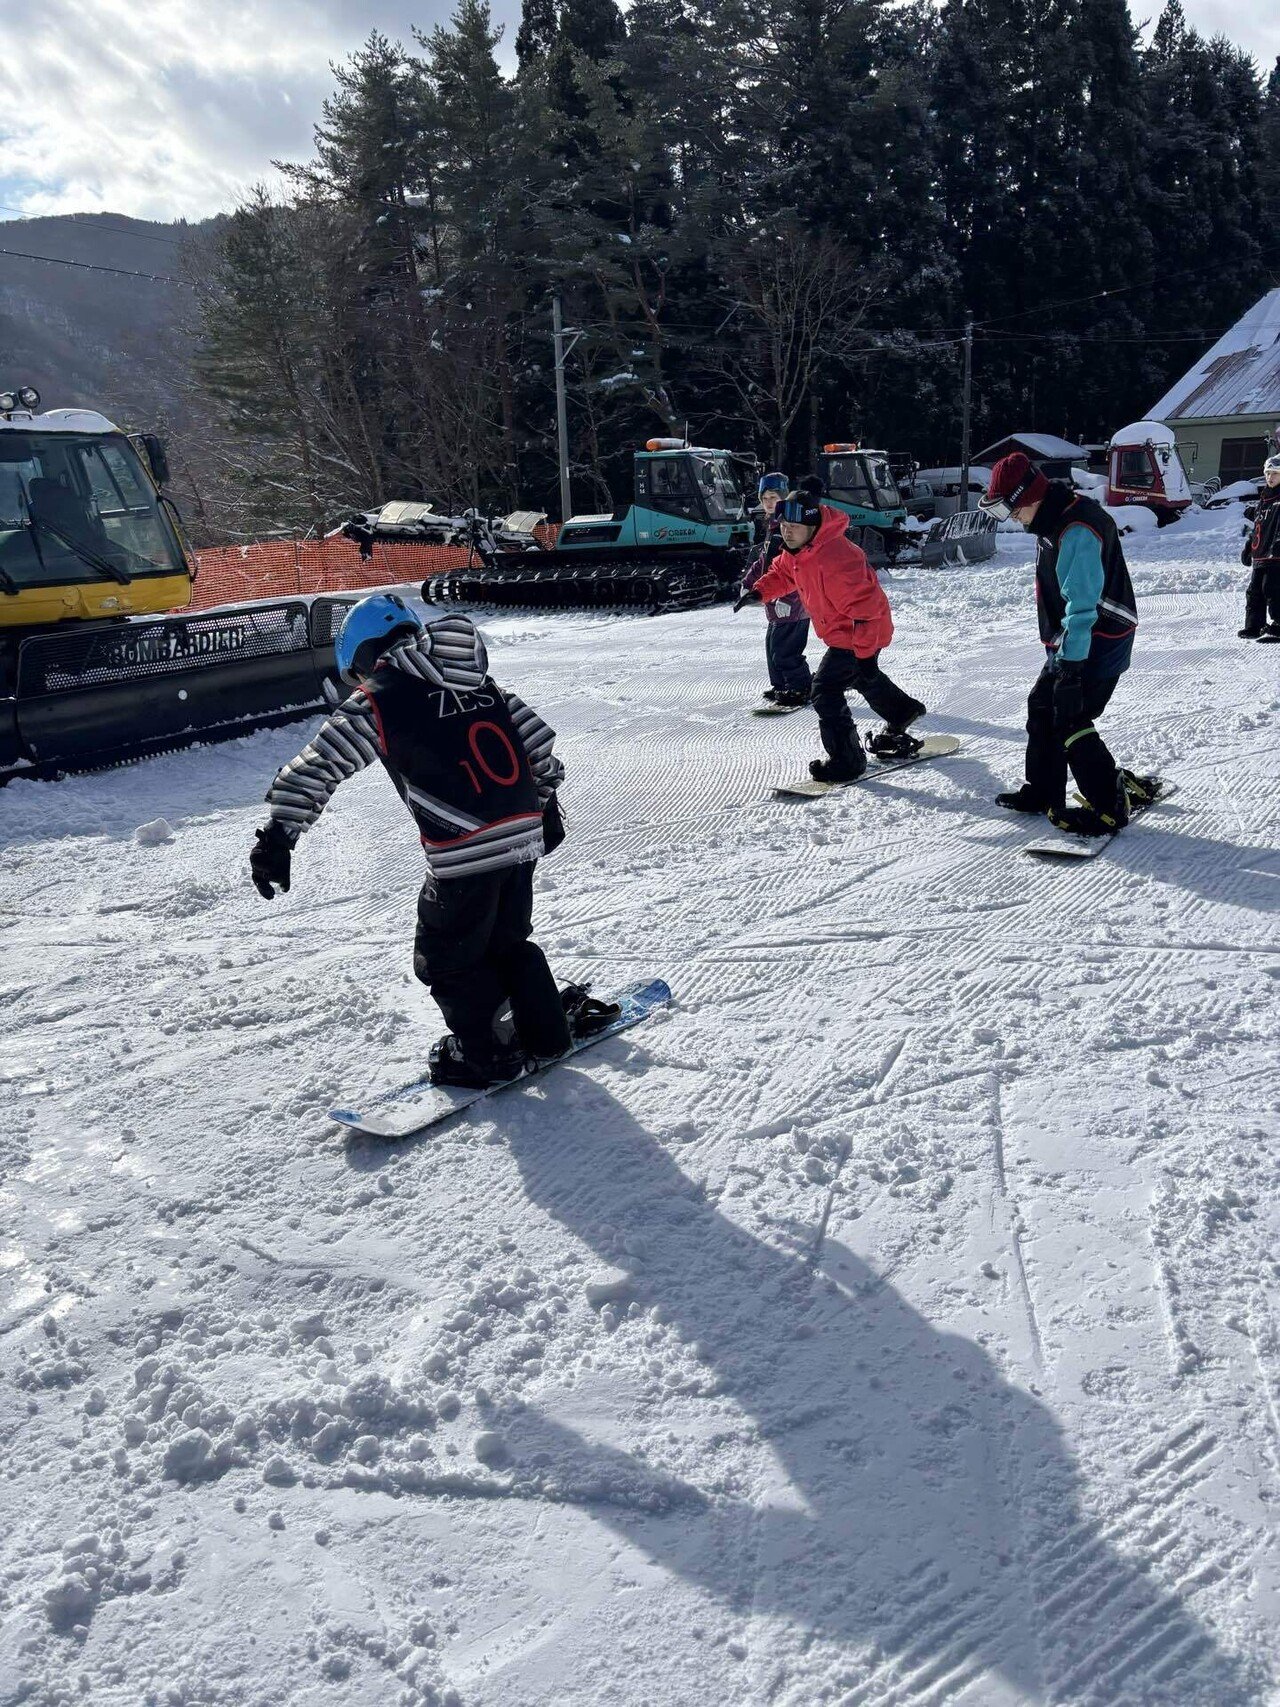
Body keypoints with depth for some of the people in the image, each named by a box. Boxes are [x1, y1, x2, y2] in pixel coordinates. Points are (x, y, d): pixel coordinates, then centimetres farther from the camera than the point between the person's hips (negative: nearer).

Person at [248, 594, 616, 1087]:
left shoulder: (378, 700, -1)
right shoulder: (479, 682, 15)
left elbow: (316, 768, -4)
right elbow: (536, 736, 19)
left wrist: (277, 836, -1)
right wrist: (545, 802, 30)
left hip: (464, 851, -6)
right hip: (524, 834, 7)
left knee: (446, 957, 14)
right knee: (508, 941, 26)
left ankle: (486, 1054, 22)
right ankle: (546, 1030, 33)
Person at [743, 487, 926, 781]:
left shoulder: (833, 556, -34)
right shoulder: (795, 551, -3)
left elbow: (863, 605, -34)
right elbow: (782, 573, 21)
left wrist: (865, 652, -34)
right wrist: (759, 591, 4)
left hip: (860, 636, -11)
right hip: (843, 633, 11)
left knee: (825, 692, -15)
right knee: (863, 678, 33)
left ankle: (847, 760, -5)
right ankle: (903, 712, 59)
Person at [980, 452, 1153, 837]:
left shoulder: (1076, 529, -24)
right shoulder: (1054, 520, 9)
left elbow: (1083, 602, -28)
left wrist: (1071, 660, -28)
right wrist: (1059, 647, 24)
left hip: (1098, 641, -10)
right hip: (1072, 640, 10)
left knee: (1068, 719, -9)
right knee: (1041, 707, 14)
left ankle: (1110, 805, -1)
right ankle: (1043, 791, 26)